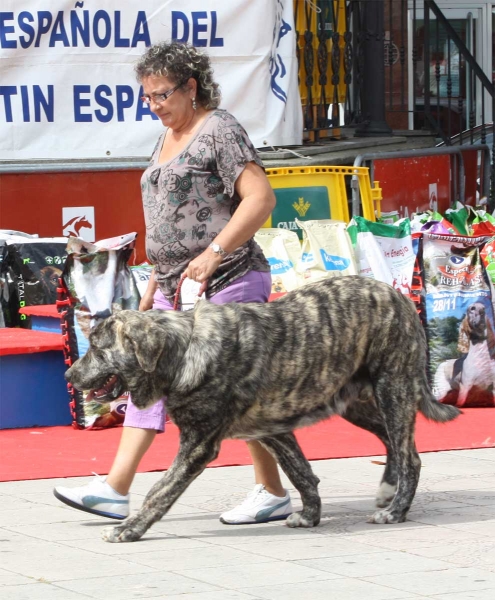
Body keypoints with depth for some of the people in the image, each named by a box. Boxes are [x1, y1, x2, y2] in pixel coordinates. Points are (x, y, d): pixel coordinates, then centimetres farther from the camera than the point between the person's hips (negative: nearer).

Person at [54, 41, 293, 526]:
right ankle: (115, 489, 2)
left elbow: (260, 198, -19)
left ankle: (273, 494, 6)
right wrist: (156, 281, 22)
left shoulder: (220, 131, -10)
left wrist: (213, 253, -26)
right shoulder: (167, 140, 17)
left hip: (228, 283, -9)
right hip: (176, 288, 9)